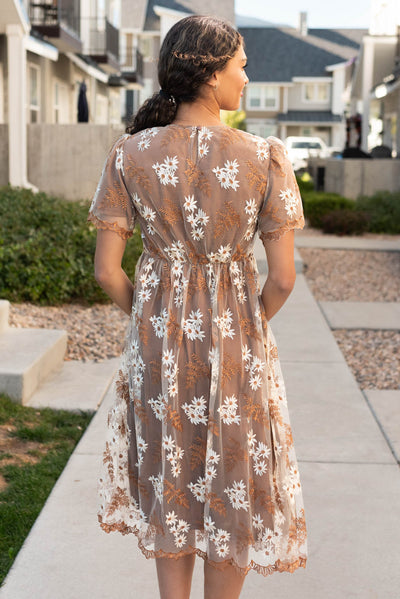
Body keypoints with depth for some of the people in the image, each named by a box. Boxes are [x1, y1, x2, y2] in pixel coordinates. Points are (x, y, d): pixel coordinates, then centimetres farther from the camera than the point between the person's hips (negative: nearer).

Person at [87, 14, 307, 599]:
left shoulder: (129, 155, -10)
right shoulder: (266, 158, -14)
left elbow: (107, 271, -7)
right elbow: (283, 277, -12)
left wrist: (148, 320, 11)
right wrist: (252, 328, 7)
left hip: (158, 338, 2)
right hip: (238, 342, -1)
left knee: (169, 479, 20)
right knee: (234, 482, 18)